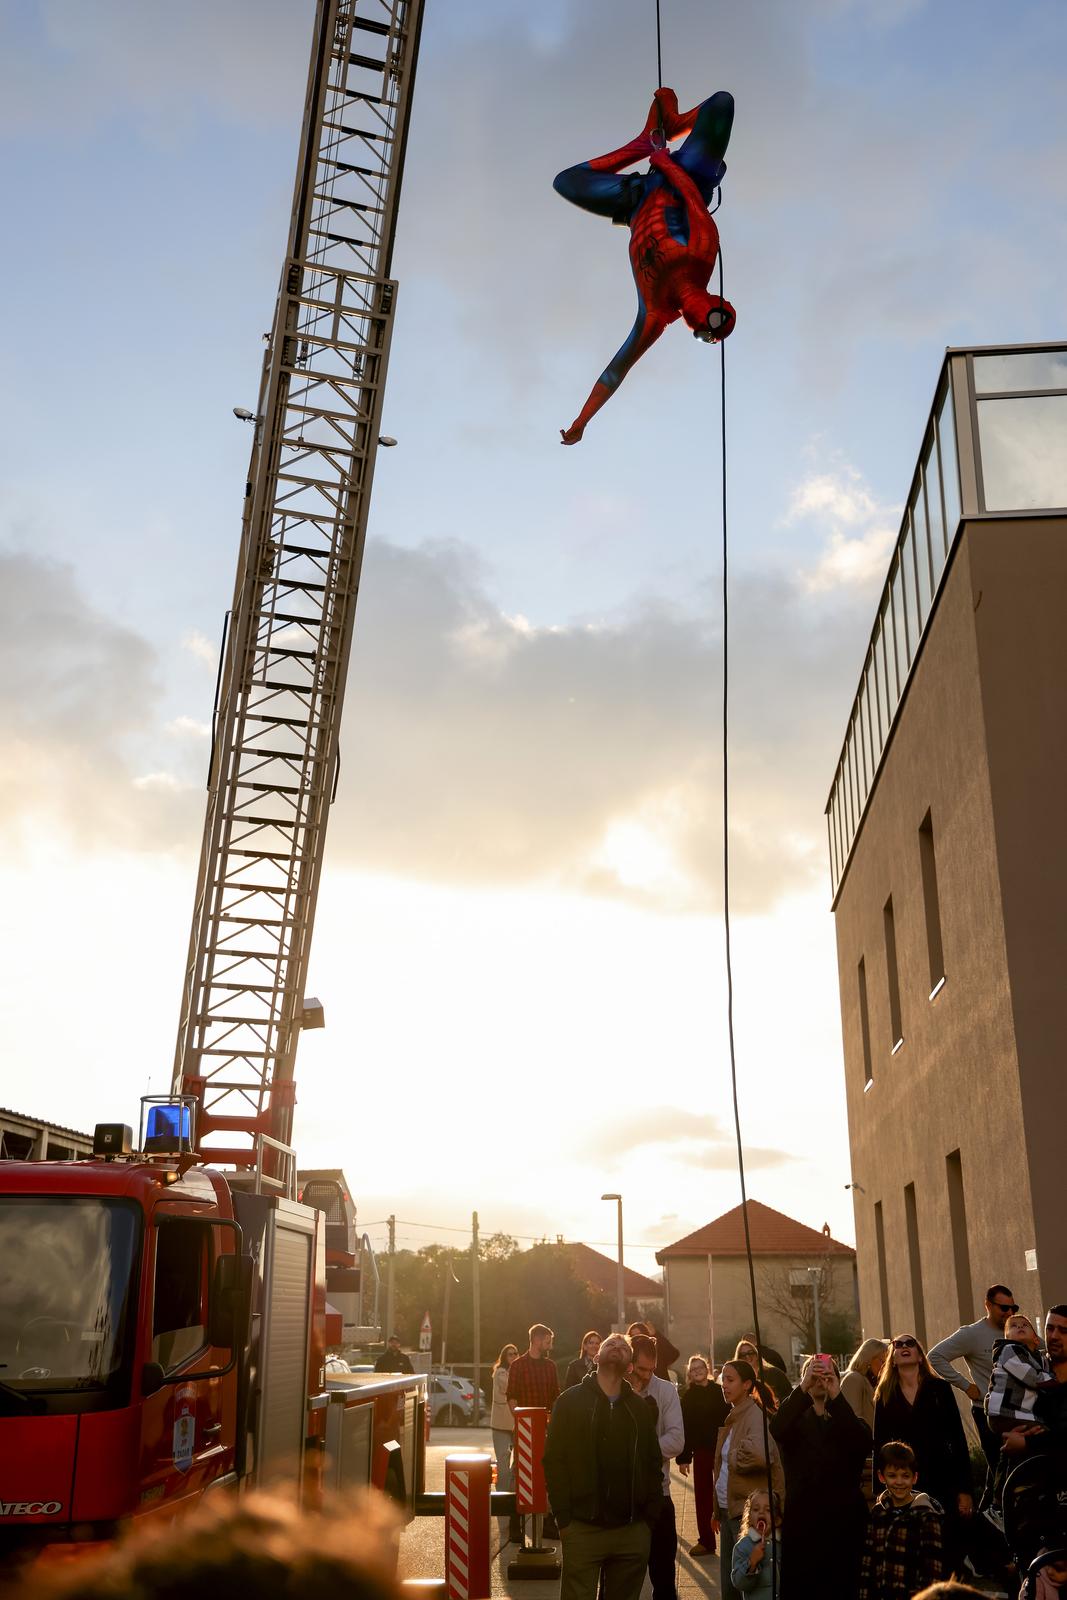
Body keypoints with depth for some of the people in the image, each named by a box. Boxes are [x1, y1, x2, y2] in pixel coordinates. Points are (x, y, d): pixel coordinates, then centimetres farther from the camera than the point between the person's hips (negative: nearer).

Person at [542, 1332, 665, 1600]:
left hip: (633, 1531, 3)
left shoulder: (640, 1408, 11)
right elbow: (554, 1461, -3)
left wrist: (650, 1518, 4)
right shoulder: (571, 1401, 1)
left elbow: (653, 1465, 11)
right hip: (582, 1528, -3)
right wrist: (564, 1519, -9)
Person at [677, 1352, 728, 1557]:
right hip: (701, 1450, 1)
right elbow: (684, 1427, 1)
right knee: (702, 1495, 3)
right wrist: (683, 1457, -4)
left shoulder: (719, 1391, 2)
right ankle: (706, 1540, 10)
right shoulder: (688, 1396, 4)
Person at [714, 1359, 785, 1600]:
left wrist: (733, 1458, -13)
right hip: (728, 1508, 9)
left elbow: (759, 1454, -32)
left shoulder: (755, 1415, -13)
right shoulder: (733, 1417, 14)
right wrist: (718, 1508, 17)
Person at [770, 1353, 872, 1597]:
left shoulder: (847, 1419, 12)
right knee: (800, 1585, -4)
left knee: (842, 1586, -2)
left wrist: (836, 1397, -20)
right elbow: (777, 1430, -14)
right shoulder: (795, 1419, 11)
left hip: (844, 1516, 0)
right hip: (801, 1518, 0)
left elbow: (864, 1444, -12)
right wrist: (803, 1387, -25)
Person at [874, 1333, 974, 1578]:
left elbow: (957, 1438, 1)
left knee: (950, 1555, -1)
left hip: (942, 1482, -1)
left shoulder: (939, 1388, 2)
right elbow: (879, 1446, 6)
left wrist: (964, 1488, -4)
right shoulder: (885, 1396, 6)